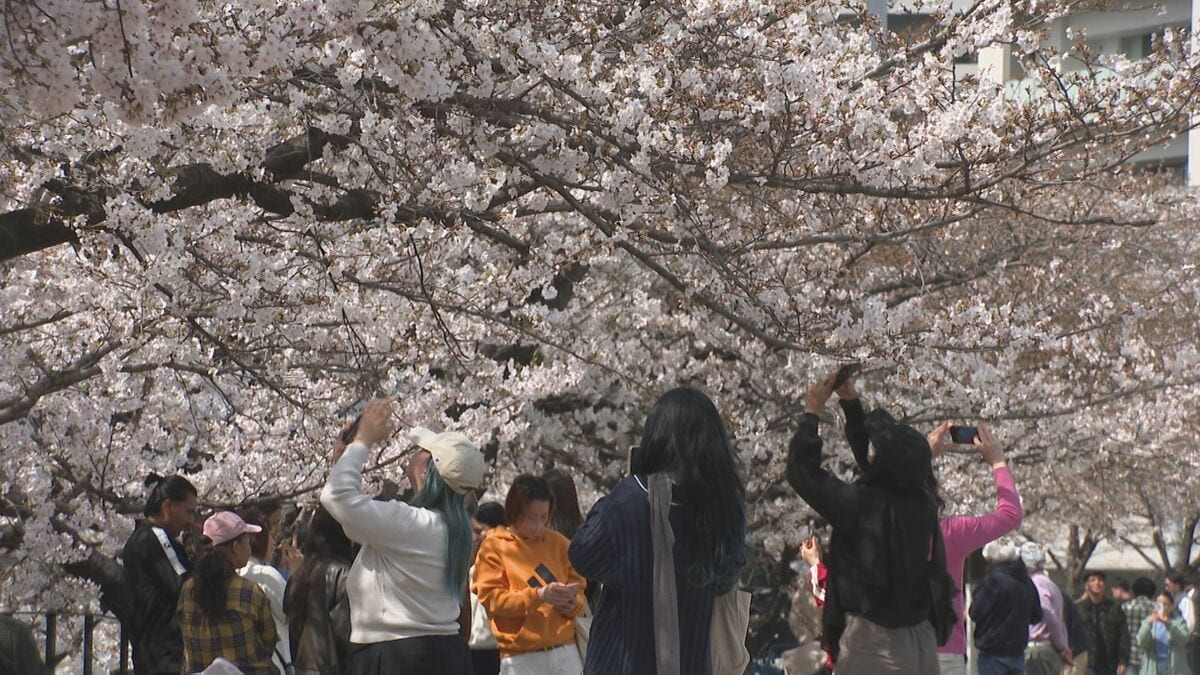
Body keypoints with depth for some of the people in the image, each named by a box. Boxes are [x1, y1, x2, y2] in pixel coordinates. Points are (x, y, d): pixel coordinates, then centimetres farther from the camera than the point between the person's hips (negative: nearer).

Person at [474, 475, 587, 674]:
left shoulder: (559, 543, 11)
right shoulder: (494, 547, 0)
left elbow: (578, 586, 16)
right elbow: (492, 598, -8)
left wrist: (572, 603, -8)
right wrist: (538, 595, -20)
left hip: (566, 651, 4)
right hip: (521, 658, -4)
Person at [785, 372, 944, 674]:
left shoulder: (862, 506, -15)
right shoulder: (922, 503, 3)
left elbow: (801, 469, -4)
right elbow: (875, 461, 20)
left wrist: (812, 413, 8)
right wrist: (852, 404, 22)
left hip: (874, 642, -7)